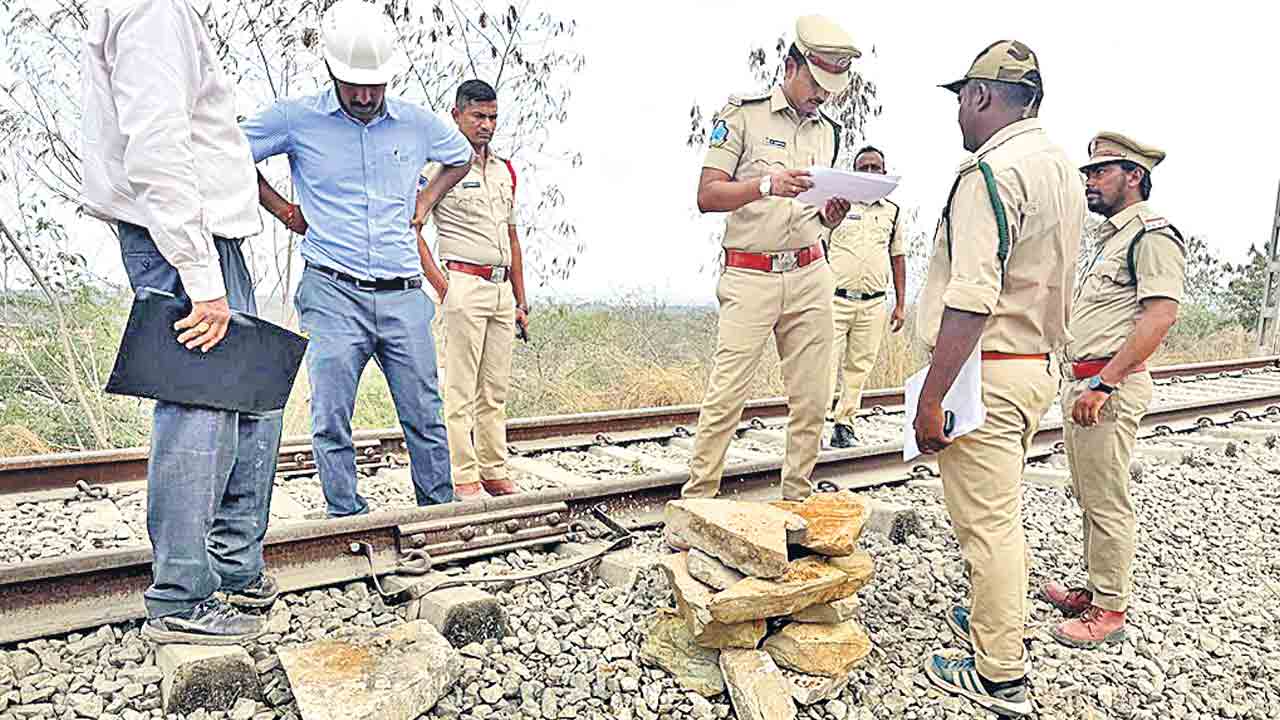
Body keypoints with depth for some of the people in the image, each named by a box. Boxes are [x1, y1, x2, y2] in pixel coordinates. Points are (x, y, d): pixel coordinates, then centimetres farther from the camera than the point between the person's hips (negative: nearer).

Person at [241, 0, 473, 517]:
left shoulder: (417, 122, 8)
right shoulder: (297, 117, 1)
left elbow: (461, 158, 28)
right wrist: (286, 212, 7)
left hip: (403, 296, 2)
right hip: (334, 294, -2)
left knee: (425, 417, 5)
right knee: (331, 422, -2)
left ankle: (441, 516, 18)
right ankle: (347, 522, 11)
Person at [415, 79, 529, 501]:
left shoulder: (505, 170, 18)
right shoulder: (442, 166, -2)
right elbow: (410, 226, -7)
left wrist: (520, 301, 18)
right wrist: (441, 286, -12)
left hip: (502, 289, 7)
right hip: (465, 286, -6)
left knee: (496, 391, 10)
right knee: (461, 389, -3)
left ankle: (495, 473, 19)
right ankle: (464, 478, 4)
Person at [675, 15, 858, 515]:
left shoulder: (828, 132, 18)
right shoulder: (742, 114, 0)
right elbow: (707, 196, -8)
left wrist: (832, 215, 0)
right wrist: (768, 184, -22)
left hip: (810, 276, 5)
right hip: (750, 277, -5)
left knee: (812, 399, 5)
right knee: (725, 397, -8)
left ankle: (796, 502, 18)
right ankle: (694, 506, 1)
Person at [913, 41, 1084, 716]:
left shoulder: (989, 172, -17)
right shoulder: (1063, 168, 14)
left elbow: (971, 300, -25)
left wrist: (931, 399, -23)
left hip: (987, 371, -10)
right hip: (1039, 367, 10)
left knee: (986, 521, 0)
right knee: (1001, 510, 23)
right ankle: (998, 621, 40)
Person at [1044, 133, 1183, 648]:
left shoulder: (1152, 233, -10)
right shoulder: (1111, 235, 21)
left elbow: (1161, 315, -20)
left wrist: (1103, 383, -24)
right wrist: (1078, 380, 19)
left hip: (1110, 386, -10)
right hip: (1079, 381, 10)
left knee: (1107, 503, -3)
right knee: (1089, 498, 16)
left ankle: (1110, 609, 8)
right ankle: (1095, 590, 27)